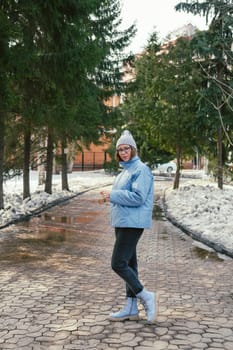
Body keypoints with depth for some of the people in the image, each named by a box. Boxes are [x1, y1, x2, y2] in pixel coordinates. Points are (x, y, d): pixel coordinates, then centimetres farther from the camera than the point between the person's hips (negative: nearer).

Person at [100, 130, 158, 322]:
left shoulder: (141, 169, -12)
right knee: (129, 263, 12)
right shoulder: (125, 171, 18)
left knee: (118, 264, -11)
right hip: (122, 222, 10)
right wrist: (110, 197, 5)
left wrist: (113, 196, -16)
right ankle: (131, 308, 19)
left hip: (132, 223, -10)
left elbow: (138, 197, -21)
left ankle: (146, 296, 2)